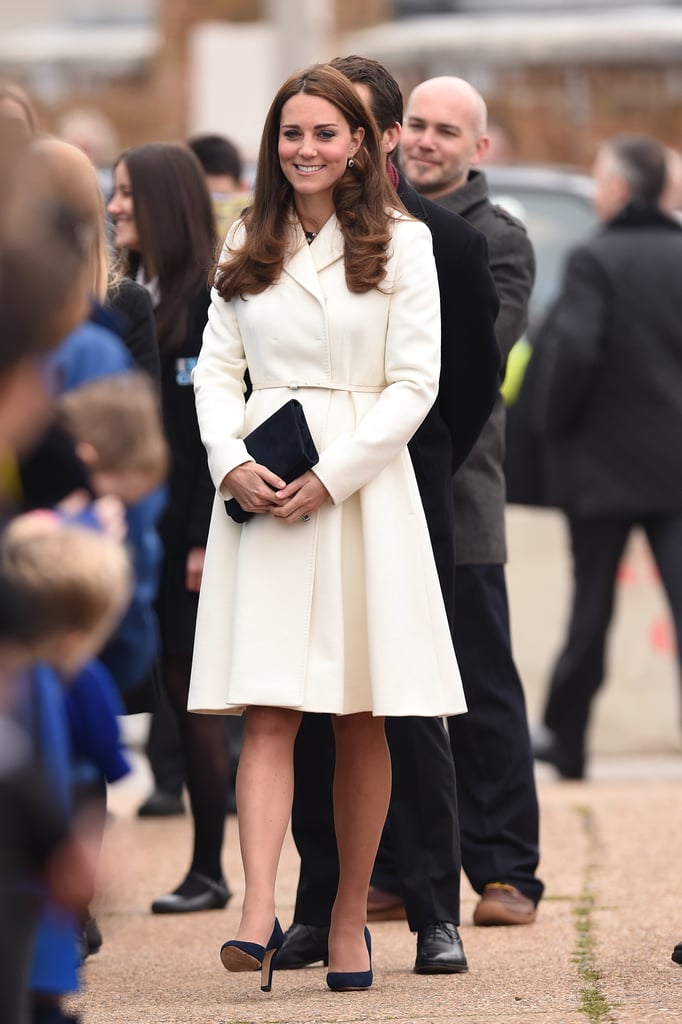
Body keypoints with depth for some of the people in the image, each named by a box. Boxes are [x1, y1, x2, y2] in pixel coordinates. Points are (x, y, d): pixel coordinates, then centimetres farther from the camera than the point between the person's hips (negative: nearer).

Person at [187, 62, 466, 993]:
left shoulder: (401, 244, 1)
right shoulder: (248, 248, 12)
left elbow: (415, 383, -4)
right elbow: (217, 367, 11)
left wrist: (329, 478, -12)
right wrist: (232, 461, -8)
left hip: (361, 486, -2)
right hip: (260, 491, 2)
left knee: (362, 721, 3)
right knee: (269, 710, -9)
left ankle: (350, 917, 13)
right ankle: (258, 915, -21)